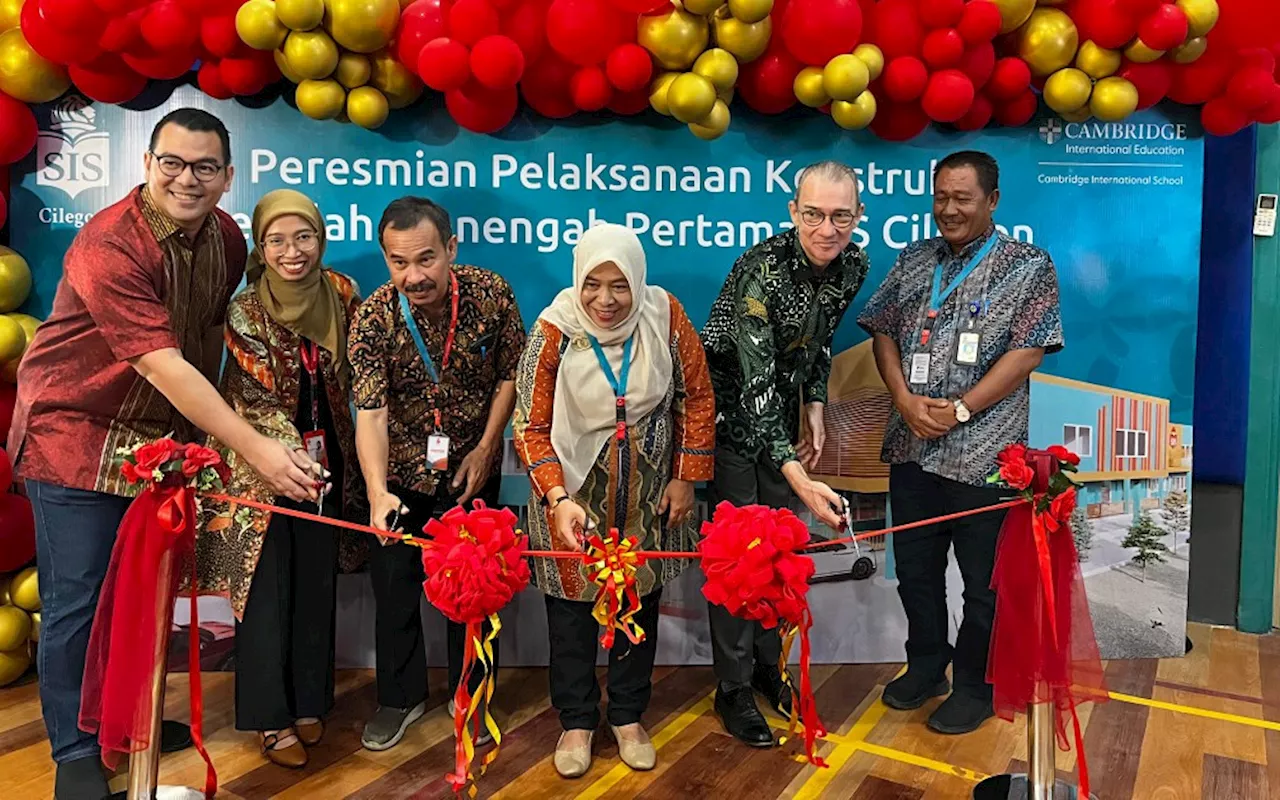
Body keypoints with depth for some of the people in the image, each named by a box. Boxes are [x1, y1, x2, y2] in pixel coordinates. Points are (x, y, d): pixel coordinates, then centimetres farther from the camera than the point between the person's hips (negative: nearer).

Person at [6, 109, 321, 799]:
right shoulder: (108, 246, -24)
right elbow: (165, 367, -30)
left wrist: (204, 434, 8)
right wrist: (256, 449, -33)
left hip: (161, 436, 6)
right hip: (75, 435, -6)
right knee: (77, 600, 1)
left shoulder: (226, 237, -2)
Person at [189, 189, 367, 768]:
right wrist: (296, 457, -23)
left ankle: (308, 703, 27)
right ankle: (270, 716, 16)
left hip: (326, 459, 4)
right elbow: (254, 402, -13)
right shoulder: (244, 313, -12)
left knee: (316, 585, 11)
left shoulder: (342, 295, -3)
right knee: (266, 589, 0)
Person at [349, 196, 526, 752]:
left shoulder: (491, 295, -19)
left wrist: (485, 448, -9)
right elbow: (370, 412, -29)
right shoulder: (373, 319, -23)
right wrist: (377, 492, -43)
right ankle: (401, 696, 31)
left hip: (470, 464, 1)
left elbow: (510, 375, -5)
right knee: (394, 580, 9)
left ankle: (469, 695, 32)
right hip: (400, 470, 0)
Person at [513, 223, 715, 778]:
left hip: (647, 496, 2)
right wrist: (558, 499, -26)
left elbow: (696, 397, -2)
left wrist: (685, 478, -2)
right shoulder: (555, 330, -20)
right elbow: (531, 426, -15)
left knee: (640, 603, 14)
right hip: (574, 492, -2)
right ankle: (577, 721, 30)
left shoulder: (664, 315, -14)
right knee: (572, 606, 10)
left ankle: (628, 716, 35)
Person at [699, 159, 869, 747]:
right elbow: (755, 383, -36)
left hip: (782, 417, 7)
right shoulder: (762, 270, -31)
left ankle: (767, 667, 31)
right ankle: (733, 689, 13)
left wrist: (815, 407, 4)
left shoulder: (852, 267, -8)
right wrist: (798, 478, -44)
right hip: (732, 415, -6)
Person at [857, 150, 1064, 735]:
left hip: (984, 453, -4)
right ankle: (925, 666, 36)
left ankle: (975, 687, 26)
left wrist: (960, 410, -17)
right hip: (911, 447, 5)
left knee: (984, 579, 7)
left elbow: (1028, 351, -10)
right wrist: (906, 400, -9)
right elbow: (883, 333, 7)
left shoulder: (1028, 266, -3)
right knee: (914, 567, 16)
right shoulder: (913, 261, 10)